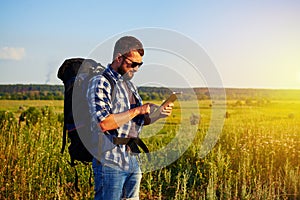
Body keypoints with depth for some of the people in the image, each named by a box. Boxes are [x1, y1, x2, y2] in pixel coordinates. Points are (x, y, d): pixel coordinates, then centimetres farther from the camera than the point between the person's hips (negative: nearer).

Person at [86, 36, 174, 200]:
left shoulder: (129, 85, 16)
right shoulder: (100, 83, -10)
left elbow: (141, 121, 22)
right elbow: (104, 123, -22)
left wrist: (159, 113, 2)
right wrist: (137, 110, -17)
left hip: (133, 161, 8)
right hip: (110, 163, -8)